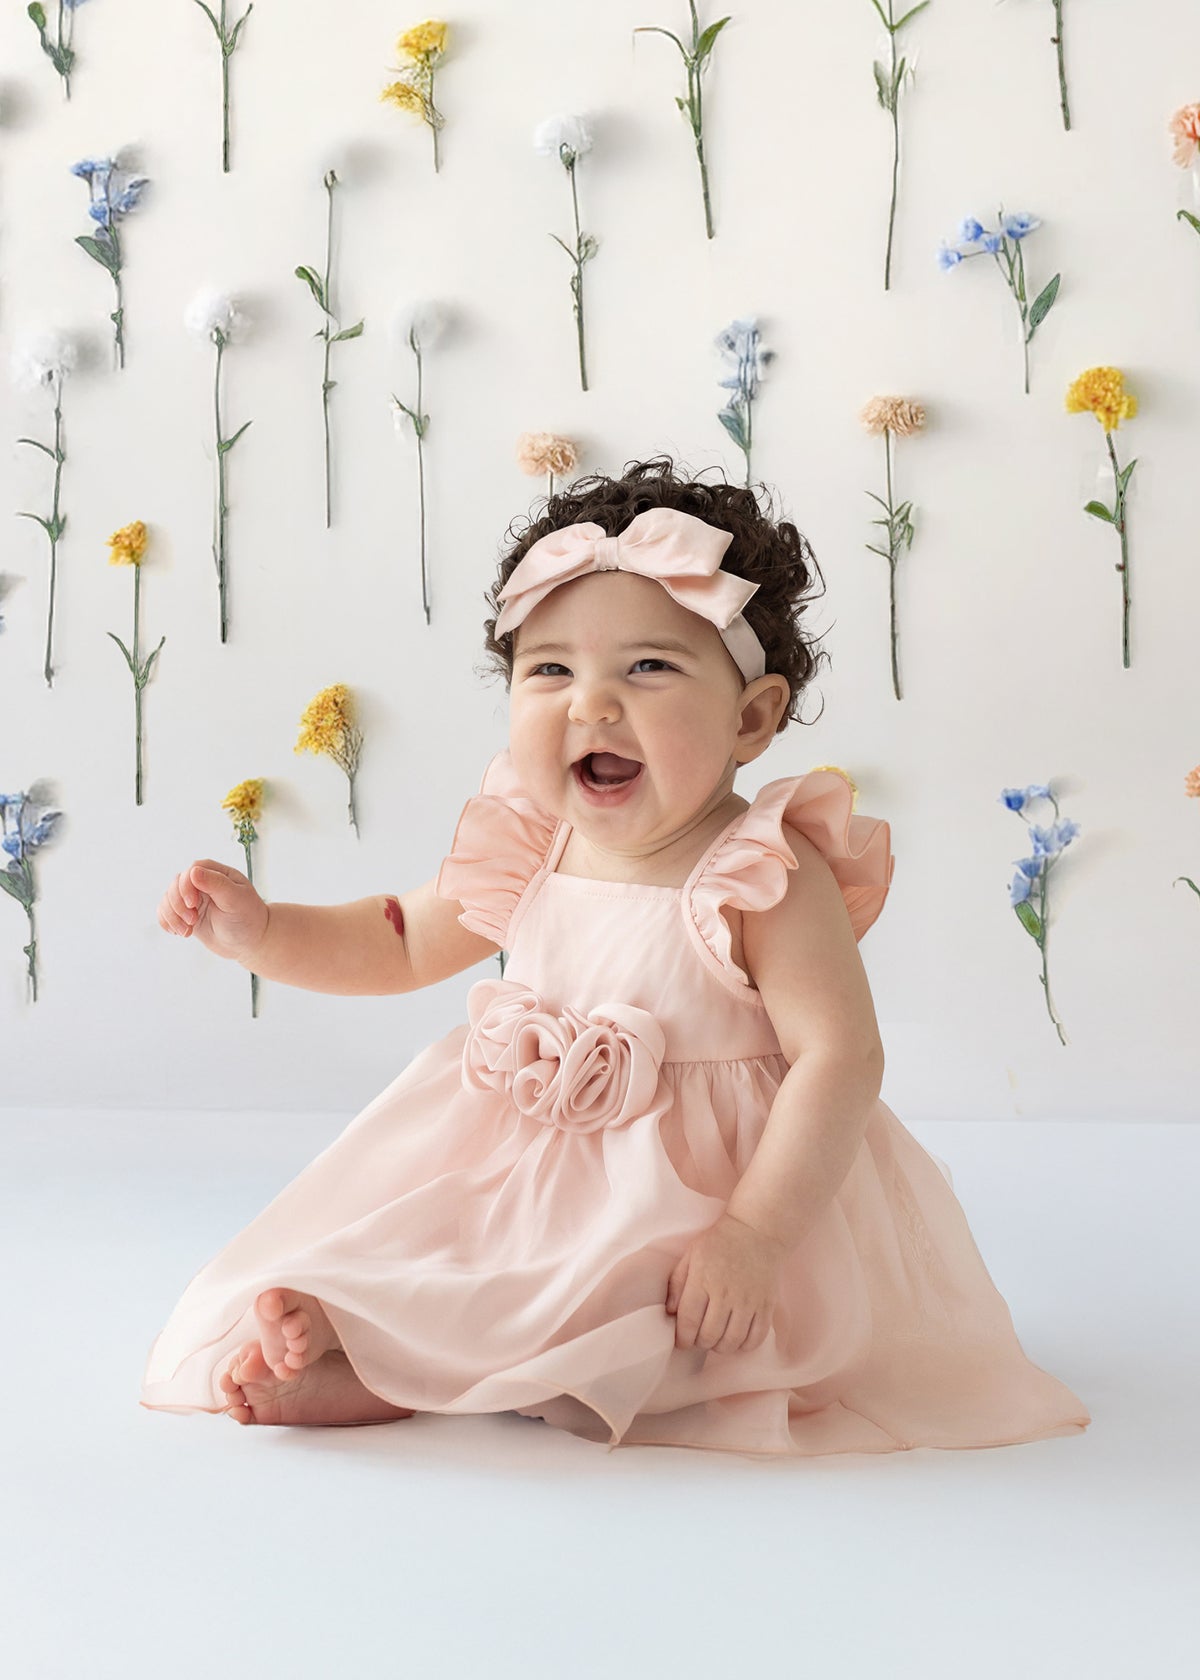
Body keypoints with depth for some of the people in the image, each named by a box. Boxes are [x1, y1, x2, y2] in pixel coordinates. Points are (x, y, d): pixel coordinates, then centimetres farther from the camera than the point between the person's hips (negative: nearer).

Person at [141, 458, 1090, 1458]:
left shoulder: (767, 878, -21)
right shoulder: (524, 854, -3)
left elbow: (841, 1059, -25)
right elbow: (400, 944, 13)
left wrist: (754, 1234, -32)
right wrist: (258, 931, -1)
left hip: (694, 1188, -6)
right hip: (519, 1169, 6)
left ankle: (381, 1377, -19)